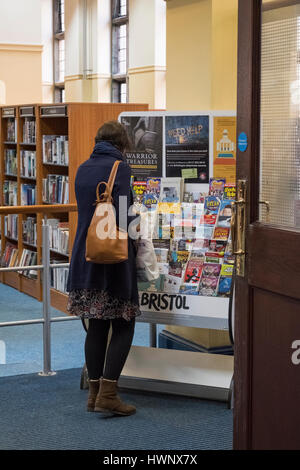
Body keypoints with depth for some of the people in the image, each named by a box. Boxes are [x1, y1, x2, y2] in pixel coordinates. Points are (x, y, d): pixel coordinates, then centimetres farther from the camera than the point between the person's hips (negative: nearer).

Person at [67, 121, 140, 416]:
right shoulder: (119, 167, -9)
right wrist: (132, 248, -4)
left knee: (97, 325, 12)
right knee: (123, 325, 1)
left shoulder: (83, 169, 12)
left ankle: (94, 392, 15)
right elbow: (120, 217, -18)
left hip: (85, 256, 7)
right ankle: (107, 394, -5)